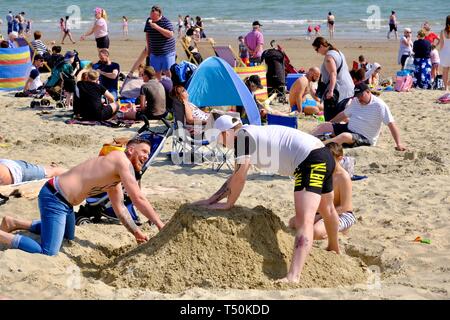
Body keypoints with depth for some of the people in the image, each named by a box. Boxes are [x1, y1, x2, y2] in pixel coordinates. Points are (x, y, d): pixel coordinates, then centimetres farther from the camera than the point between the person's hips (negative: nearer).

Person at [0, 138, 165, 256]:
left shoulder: (115, 173, 17)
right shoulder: (122, 160, -14)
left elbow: (119, 208, 21)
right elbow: (138, 199, -18)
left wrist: (136, 232, 12)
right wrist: (161, 225, -13)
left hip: (63, 199, 11)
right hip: (54, 197, -11)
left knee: (69, 235, 33)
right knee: (48, 253, -19)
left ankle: (14, 223, 31)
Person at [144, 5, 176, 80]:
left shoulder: (166, 22, -13)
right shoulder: (148, 21, 5)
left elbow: (170, 34, -25)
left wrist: (157, 27, -28)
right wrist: (148, 47, 17)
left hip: (167, 52, -5)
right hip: (154, 53, 5)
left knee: (167, 72, -5)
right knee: (156, 72, 7)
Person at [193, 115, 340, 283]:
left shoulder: (242, 135, -11)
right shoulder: (250, 135, 18)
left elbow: (239, 177, -12)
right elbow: (235, 176, 23)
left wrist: (228, 204, 1)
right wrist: (211, 199, 26)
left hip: (310, 161, -10)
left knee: (304, 220, -25)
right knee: (326, 209, 33)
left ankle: (293, 278, -39)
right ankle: (334, 250, 58)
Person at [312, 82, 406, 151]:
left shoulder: (379, 105, -13)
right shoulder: (355, 102, 9)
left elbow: (391, 124, -17)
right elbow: (344, 114, 24)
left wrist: (398, 144, -23)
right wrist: (329, 123, 27)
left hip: (364, 138, -8)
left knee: (344, 136, -39)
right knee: (323, 126, -5)